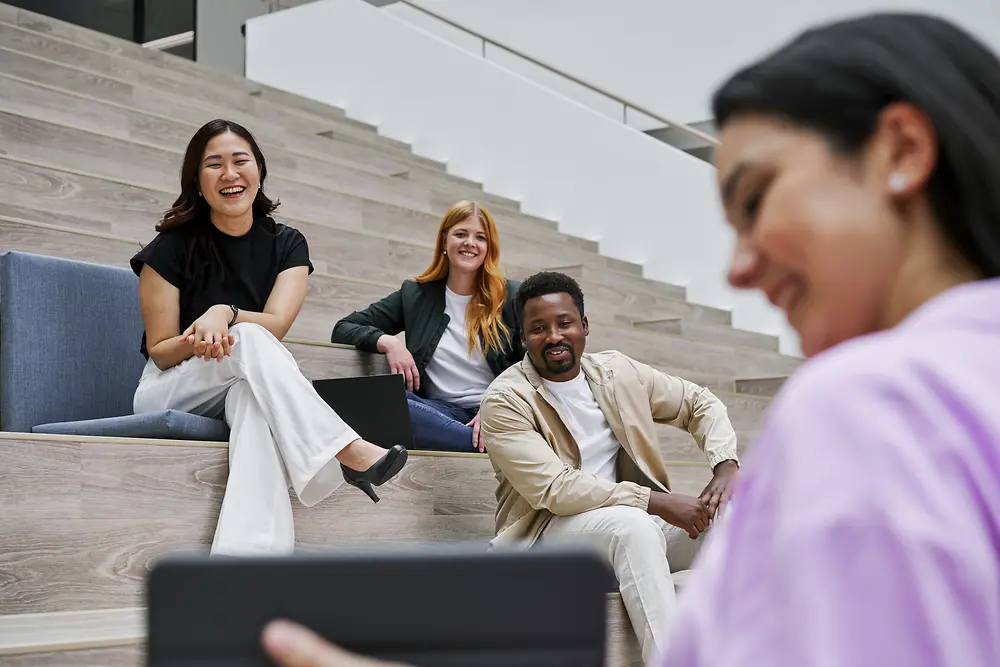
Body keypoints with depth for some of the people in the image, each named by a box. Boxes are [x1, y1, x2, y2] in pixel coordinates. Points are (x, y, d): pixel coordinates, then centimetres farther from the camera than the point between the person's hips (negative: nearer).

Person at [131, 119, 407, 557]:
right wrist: (195, 342, -29)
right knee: (249, 340, -35)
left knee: (254, 399, -40)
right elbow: (159, 351, -6)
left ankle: (247, 554, -58)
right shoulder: (173, 247, -5)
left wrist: (224, 313, -34)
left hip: (250, 385, 2)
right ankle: (349, 453, -48)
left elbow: (276, 323, -13)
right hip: (170, 390, -1)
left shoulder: (287, 245, 4)